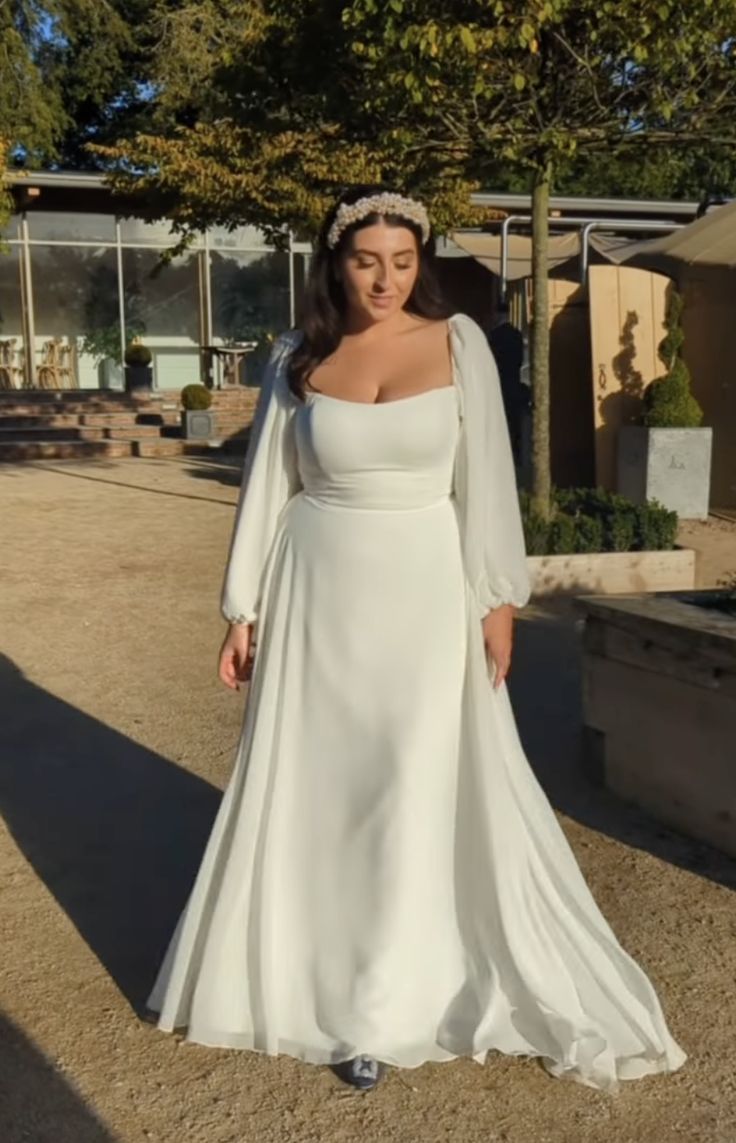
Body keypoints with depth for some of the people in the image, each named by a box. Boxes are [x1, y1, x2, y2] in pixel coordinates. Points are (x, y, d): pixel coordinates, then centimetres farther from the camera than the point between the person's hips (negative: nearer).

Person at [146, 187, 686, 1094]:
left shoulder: (458, 344, -1)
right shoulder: (297, 359, 2)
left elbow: (486, 478, -1)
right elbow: (266, 489, 4)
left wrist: (498, 599, -4)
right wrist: (243, 610, 2)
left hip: (425, 594, -1)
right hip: (320, 597, 1)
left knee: (424, 793, 2)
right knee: (317, 791, 8)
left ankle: (381, 1005, 19)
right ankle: (313, 979, 27)